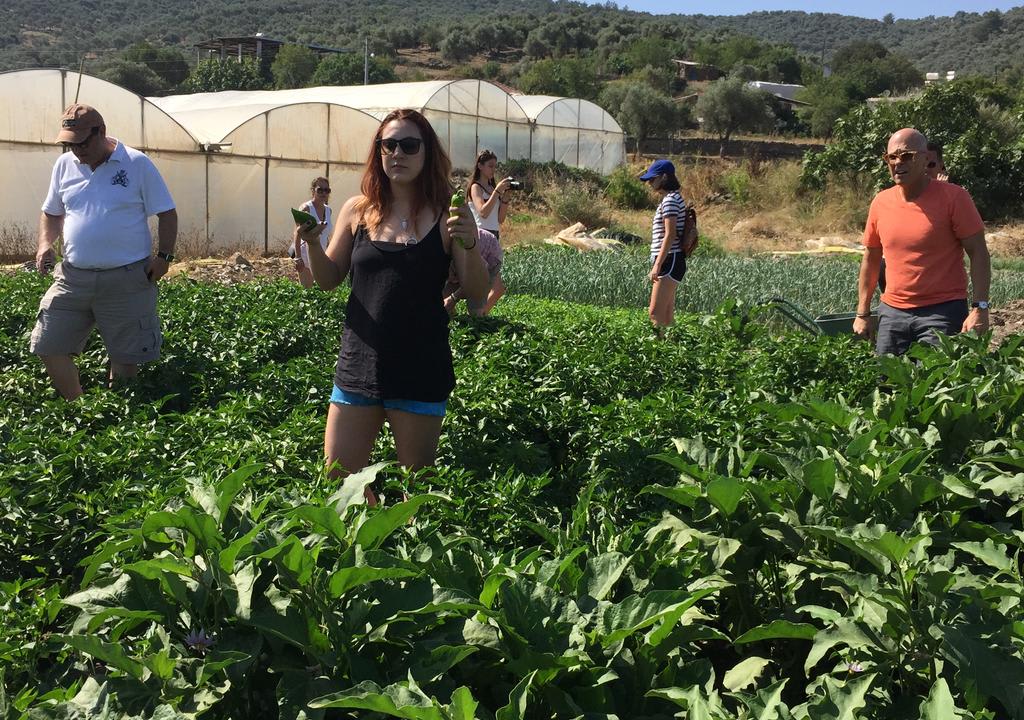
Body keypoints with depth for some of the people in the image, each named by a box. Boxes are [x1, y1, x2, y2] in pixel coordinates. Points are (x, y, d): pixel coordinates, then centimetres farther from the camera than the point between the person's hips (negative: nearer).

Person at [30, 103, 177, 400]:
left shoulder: (137, 164, -5)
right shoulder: (65, 164, 8)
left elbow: (167, 214, -1)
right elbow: (51, 212, 19)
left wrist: (163, 256, -11)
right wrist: (45, 244, 1)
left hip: (127, 279, -4)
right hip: (72, 276, 4)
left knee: (126, 356, 5)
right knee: (49, 347, 1)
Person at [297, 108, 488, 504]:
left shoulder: (445, 215, -4)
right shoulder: (358, 211, 4)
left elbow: (477, 294, -5)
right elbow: (329, 279, 10)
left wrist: (470, 245, -23)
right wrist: (312, 242, -9)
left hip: (421, 372, -3)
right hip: (358, 367, 3)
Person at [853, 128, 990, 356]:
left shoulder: (953, 197, -7)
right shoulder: (880, 202, 6)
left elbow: (978, 253, -7)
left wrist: (980, 308, -17)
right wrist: (862, 314, 13)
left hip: (943, 312, -4)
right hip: (892, 312, 4)